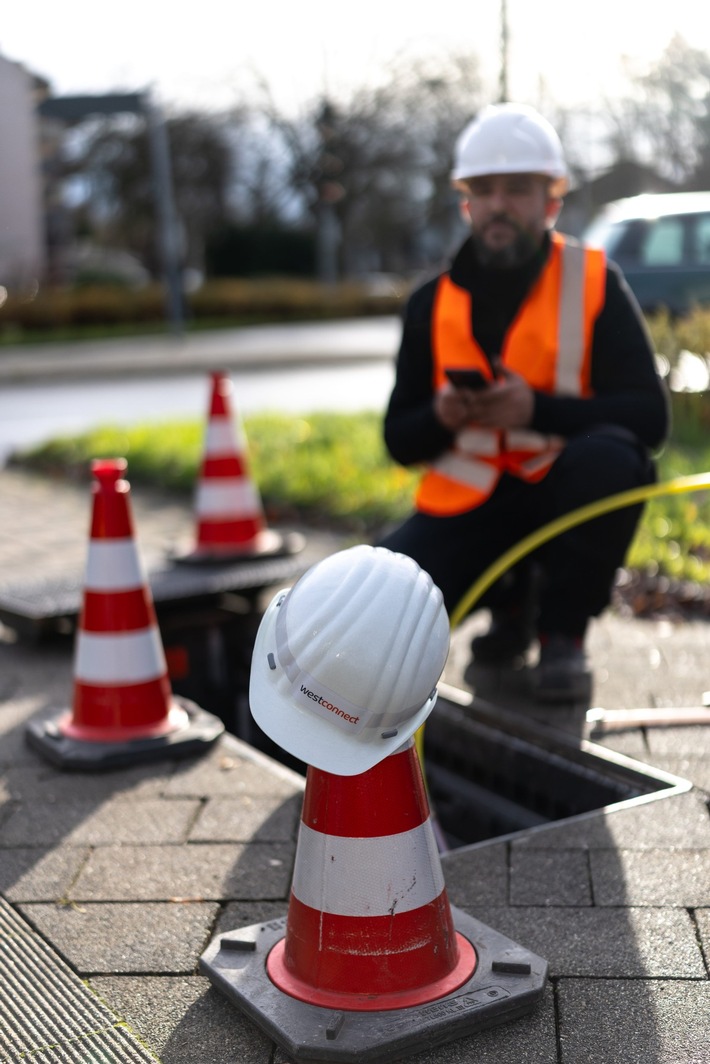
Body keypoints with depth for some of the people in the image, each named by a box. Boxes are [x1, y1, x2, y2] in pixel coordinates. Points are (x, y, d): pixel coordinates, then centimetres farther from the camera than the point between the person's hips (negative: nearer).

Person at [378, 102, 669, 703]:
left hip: (562, 496, -2)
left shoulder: (594, 284, -5)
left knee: (613, 459, -35)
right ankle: (513, 600, 11)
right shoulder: (433, 303, 4)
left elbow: (649, 416, -13)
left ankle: (564, 631, -10)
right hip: (467, 507, 2)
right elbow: (400, 443, 5)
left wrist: (538, 409, -28)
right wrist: (439, 418, -19)